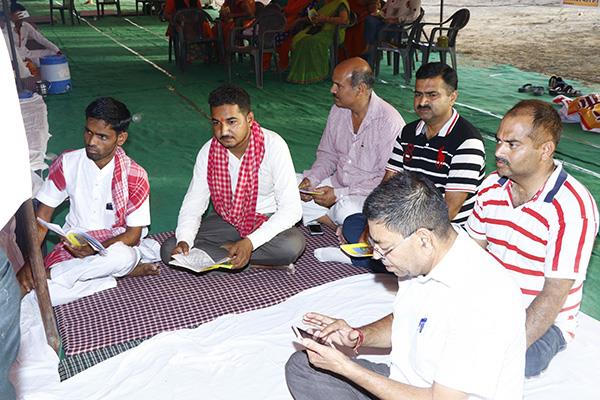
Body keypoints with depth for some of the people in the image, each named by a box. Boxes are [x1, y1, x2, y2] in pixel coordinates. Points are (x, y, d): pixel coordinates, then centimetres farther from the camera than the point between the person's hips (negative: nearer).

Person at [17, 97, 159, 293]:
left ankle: (45, 277, -21)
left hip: (115, 243, -1)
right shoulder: (67, 163, -6)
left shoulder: (134, 175, -13)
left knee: (123, 256, -38)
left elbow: (133, 234, -11)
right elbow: (43, 214, -1)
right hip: (73, 243, 2)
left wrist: (95, 248, -29)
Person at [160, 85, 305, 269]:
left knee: (293, 245, -36)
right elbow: (193, 203, -3)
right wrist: (183, 240, -24)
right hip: (225, 220, 3)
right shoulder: (208, 152, -10)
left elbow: (291, 208, -24)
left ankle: (224, 248, -14)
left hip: (267, 220, -3)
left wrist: (251, 242, -36)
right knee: (170, 251, -17)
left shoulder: (273, 145, -22)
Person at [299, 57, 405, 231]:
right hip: (337, 183, 8)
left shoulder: (389, 122, -20)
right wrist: (311, 178, -7)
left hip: (369, 194, -8)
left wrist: (339, 194, -24)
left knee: (346, 210, -38)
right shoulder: (338, 110, 3)